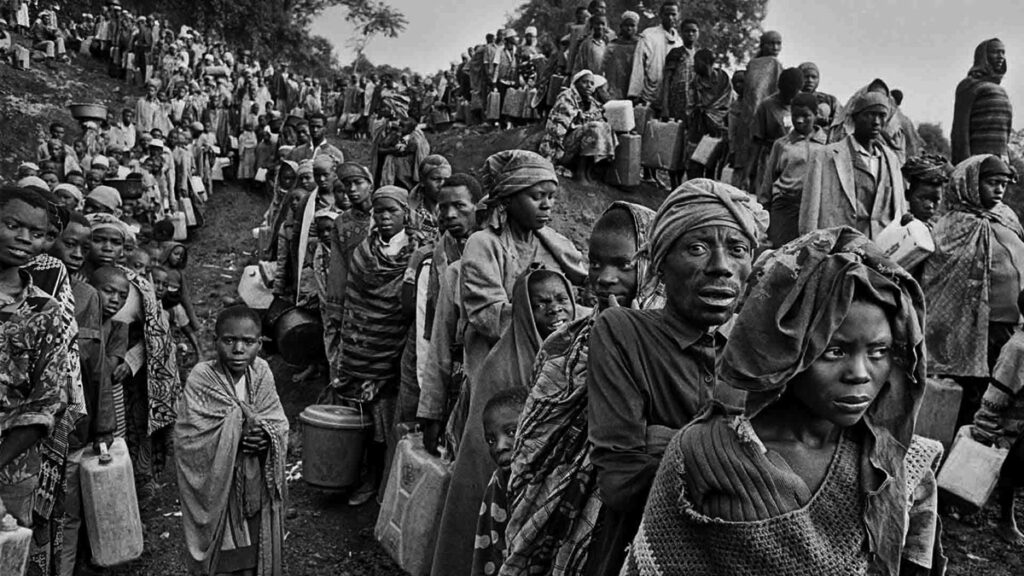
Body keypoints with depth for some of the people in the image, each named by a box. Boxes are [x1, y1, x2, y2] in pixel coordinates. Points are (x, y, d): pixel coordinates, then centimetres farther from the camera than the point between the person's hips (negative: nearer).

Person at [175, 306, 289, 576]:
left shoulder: (261, 372, -3)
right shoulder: (201, 378, -14)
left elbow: (280, 425, -1)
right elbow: (190, 440, -18)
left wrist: (266, 435, -21)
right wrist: (237, 432, -23)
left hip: (257, 487, 3)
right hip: (216, 487, -3)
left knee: (257, 554, 16)